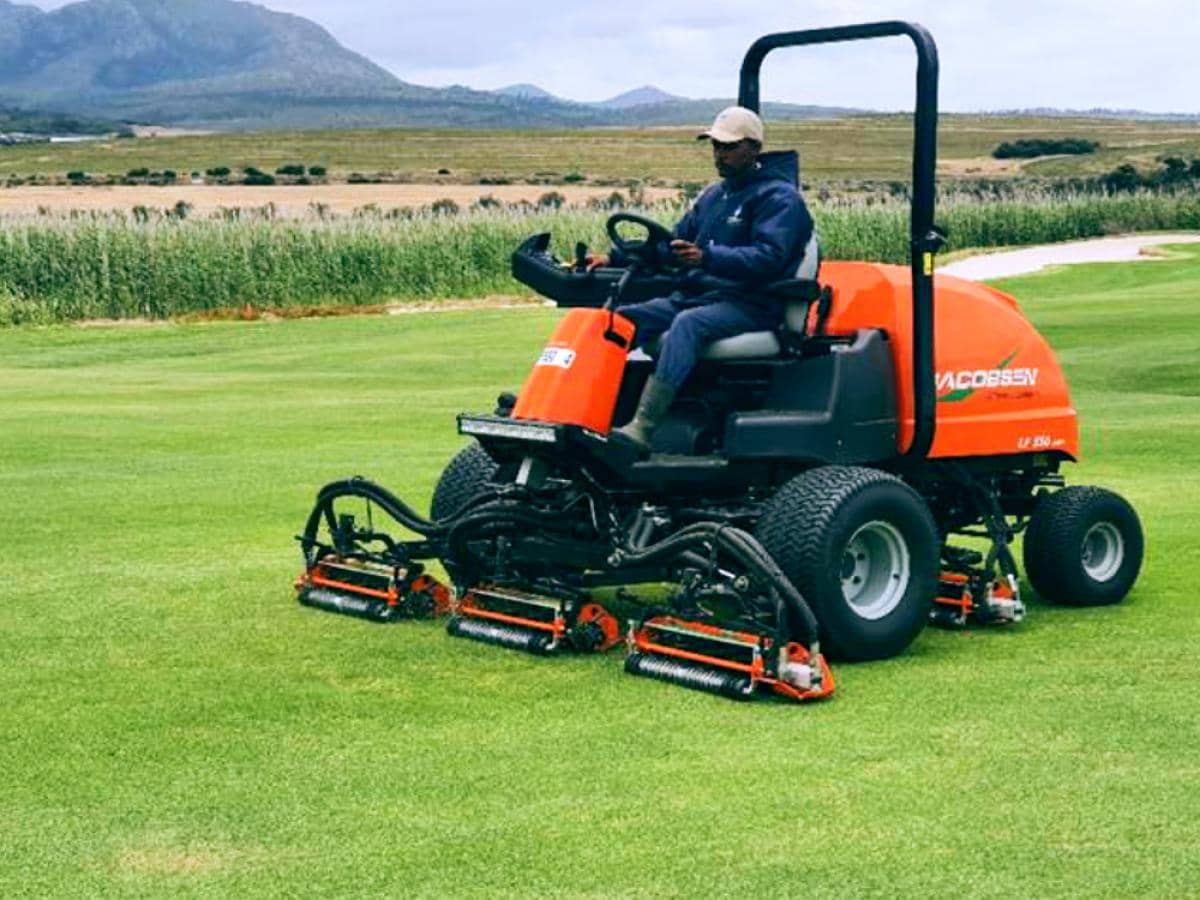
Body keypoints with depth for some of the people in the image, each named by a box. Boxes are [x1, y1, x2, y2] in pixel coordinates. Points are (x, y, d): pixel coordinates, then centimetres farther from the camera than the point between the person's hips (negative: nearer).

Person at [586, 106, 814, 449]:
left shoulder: (780, 198, -3)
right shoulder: (713, 195, 23)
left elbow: (767, 258, -20)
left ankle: (642, 428, -48)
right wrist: (614, 258, 9)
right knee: (623, 318, -9)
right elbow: (674, 242, 24)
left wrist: (707, 258, -35)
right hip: (696, 295, 9)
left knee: (688, 323, -37)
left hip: (750, 305, -9)